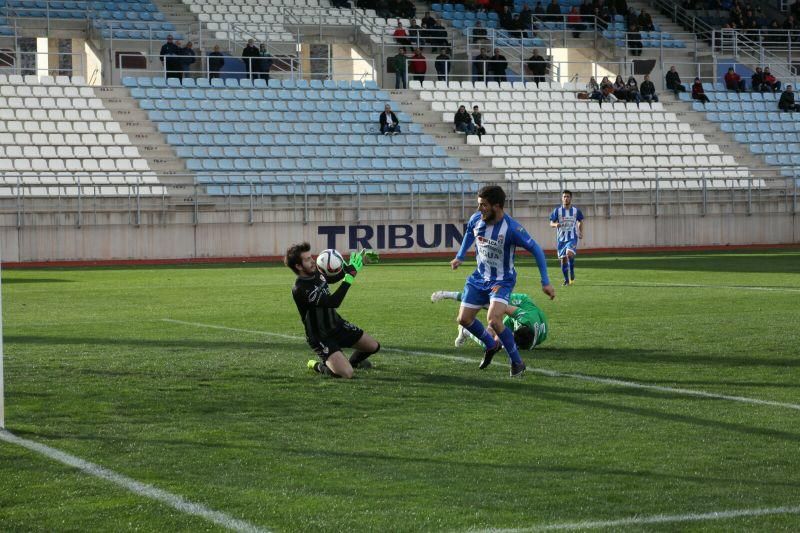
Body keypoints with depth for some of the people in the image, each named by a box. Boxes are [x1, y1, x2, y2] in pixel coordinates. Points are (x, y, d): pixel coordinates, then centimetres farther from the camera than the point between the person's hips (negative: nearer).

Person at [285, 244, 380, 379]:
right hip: (321, 338, -8)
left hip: (337, 325, 8)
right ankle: (319, 366, 6)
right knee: (347, 374, -24)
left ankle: (353, 361, 41)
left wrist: (351, 267, 3)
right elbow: (333, 302, -35)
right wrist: (350, 276, -32)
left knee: (374, 346, 10)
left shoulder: (316, 273, -3)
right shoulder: (300, 290, -29)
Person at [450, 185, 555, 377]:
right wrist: (460, 257, 16)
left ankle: (517, 362, -7)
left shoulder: (512, 228, -26)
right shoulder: (476, 220, -10)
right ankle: (491, 345, 34)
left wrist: (545, 282, -19)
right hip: (479, 277, 6)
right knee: (464, 319, 6)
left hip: (502, 280, -6)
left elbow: (536, 250, -18)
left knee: (494, 320, -26)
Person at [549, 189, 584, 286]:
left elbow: (580, 221, 17)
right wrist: (556, 225, -25)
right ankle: (566, 280, 18)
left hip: (572, 238, -2)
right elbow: (551, 223, -2)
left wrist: (581, 232, 4)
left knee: (570, 253, -27)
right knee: (563, 259, 2)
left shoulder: (576, 210, 1)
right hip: (561, 238, 2)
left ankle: (572, 274, -5)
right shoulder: (557, 211, -1)